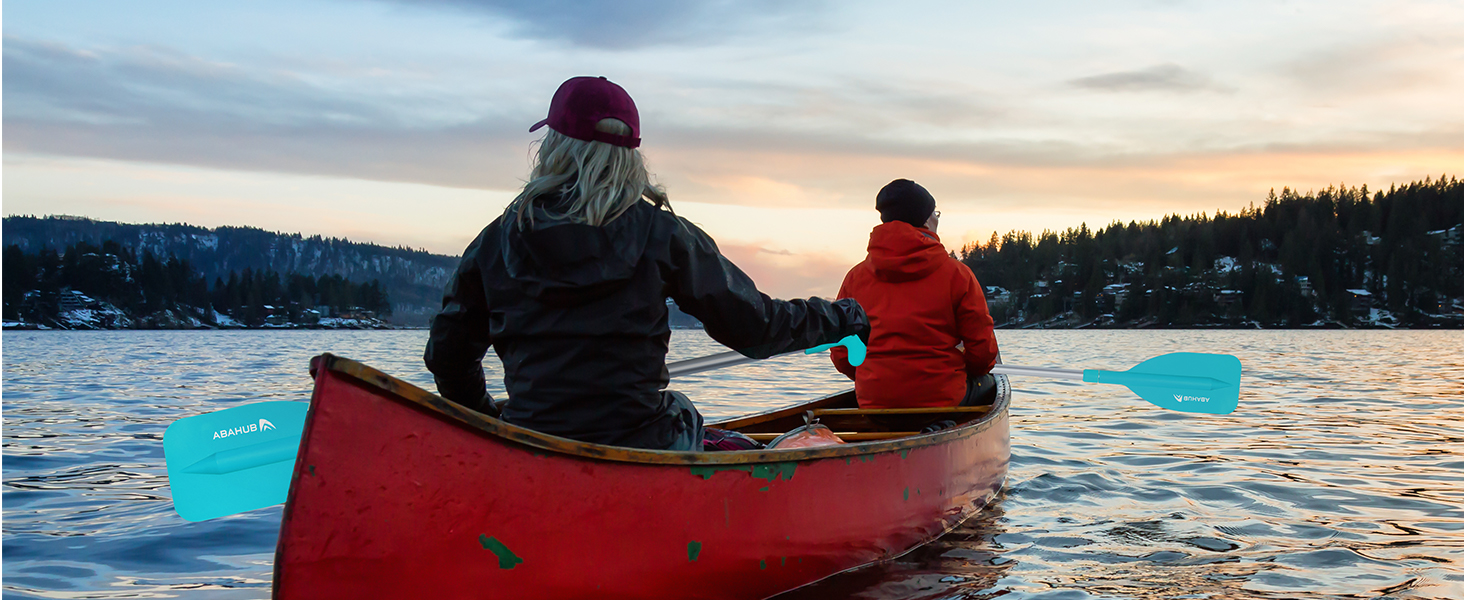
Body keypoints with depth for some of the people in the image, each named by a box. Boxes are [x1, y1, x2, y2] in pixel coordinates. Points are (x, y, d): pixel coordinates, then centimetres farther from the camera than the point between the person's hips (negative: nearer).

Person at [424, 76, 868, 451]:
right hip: (639, 452, -3)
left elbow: (448, 354, 11)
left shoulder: (497, 238, 2)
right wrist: (844, 318, 17)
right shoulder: (660, 234, -6)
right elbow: (754, 327, 0)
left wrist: (483, 422, 30)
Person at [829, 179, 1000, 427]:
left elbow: (841, 356, 3)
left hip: (872, 404, 4)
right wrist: (962, 370, 18)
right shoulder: (956, 274, -7)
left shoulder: (856, 276, 2)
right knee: (988, 385, 27)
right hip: (941, 401, -3)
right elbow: (983, 352, -5)